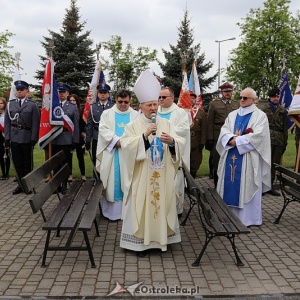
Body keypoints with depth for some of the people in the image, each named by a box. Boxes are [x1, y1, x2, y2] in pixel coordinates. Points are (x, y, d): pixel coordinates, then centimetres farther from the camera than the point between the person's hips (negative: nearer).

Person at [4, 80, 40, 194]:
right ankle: (21, 184, 18)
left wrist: (34, 139, -10)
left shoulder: (32, 105, -1)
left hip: (27, 139, -3)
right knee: (17, 162, 8)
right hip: (14, 138, 3)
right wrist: (7, 138, 2)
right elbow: (7, 122, 8)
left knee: (27, 163, 8)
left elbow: (35, 123, -4)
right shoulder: (10, 104, 8)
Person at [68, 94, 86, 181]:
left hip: (79, 138, -1)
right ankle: (70, 175, 18)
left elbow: (83, 125, 1)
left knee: (80, 156, 6)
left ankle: (83, 175, 17)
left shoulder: (81, 112, -1)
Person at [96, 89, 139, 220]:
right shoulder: (107, 113, 6)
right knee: (112, 181, 2)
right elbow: (103, 129, -6)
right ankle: (112, 210, 10)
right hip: (112, 153, -1)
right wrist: (116, 140, -18)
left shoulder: (136, 115, 8)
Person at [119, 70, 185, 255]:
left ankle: (162, 238, 25)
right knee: (141, 207, 2)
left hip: (163, 177, 3)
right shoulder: (133, 126, -2)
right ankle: (140, 241, 14)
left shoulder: (166, 124, 6)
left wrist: (171, 141, -24)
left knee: (163, 205, 10)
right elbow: (126, 146, -16)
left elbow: (180, 145, -2)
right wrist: (144, 135, -24)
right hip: (141, 177, -3)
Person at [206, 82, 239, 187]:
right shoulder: (214, 103, 4)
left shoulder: (236, 105, 13)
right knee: (217, 163, 4)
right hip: (218, 138, -2)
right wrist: (210, 138, -6)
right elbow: (210, 122, 0)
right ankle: (217, 186, 16)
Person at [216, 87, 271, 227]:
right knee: (230, 185, 8)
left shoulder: (260, 116, -1)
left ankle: (247, 217, 10)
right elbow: (224, 132, 3)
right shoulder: (232, 115, 14)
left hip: (248, 158, -5)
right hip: (231, 156, 5)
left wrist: (236, 140, -16)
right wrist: (232, 138, -17)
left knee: (247, 187, 1)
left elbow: (257, 136, -14)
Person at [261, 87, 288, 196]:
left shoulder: (282, 110, 14)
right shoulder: (264, 109, 5)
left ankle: (270, 185, 14)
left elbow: (285, 127, 16)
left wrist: (285, 142, 12)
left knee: (275, 163, 6)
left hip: (279, 140, 4)